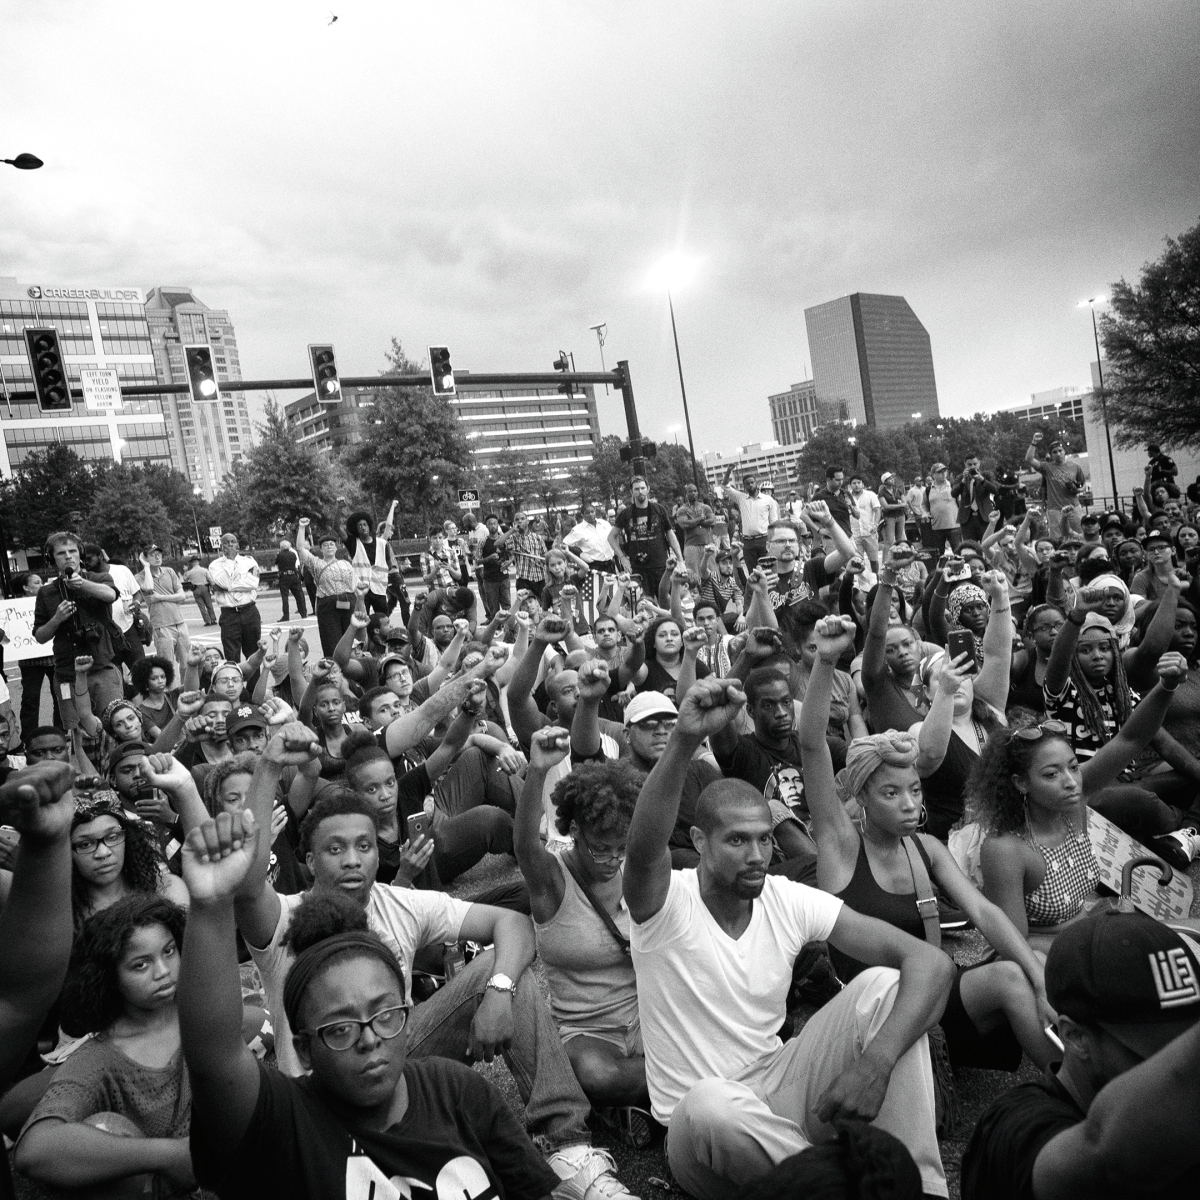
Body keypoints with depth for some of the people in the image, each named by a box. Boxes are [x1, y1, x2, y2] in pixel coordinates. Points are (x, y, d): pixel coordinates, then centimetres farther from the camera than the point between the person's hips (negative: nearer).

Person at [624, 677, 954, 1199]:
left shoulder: (790, 900, -8)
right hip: (701, 1119, -3)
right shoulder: (665, 903, -17)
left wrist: (875, 1062, -30)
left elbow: (931, 962, -14)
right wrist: (685, 739, -59)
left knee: (883, 985, -17)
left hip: (776, 1086, 4)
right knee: (710, 1104, -42)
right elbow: (643, 848, -44)